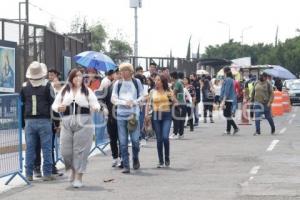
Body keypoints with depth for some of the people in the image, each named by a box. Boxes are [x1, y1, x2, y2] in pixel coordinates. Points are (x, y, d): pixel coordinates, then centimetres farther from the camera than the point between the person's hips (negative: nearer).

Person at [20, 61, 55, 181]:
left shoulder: (24, 87, 6)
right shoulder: (47, 86, -5)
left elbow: (21, 104, 10)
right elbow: (53, 103, -5)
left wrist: (23, 122, 17)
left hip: (29, 121, 3)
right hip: (44, 120, -3)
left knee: (30, 149, 7)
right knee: (46, 148, 2)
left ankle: (29, 174, 9)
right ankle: (47, 173, 2)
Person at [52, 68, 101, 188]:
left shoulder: (87, 91, 5)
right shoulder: (64, 91, 11)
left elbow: (95, 103, -1)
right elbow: (55, 105, 13)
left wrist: (96, 108, -24)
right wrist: (58, 108, -10)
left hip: (83, 124, -2)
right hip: (67, 123, 2)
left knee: (80, 151, -3)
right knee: (66, 150, 0)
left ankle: (78, 177, 4)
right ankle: (73, 169, 29)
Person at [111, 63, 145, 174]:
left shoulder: (136, 82, 7)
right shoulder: (118, 83, 7)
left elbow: (142, 96, 8)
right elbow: (113, 99, 2)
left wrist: (134, 102, -11)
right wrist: (124, 102, -13)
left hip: (134, 114, -1)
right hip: (121, 114, 1)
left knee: (135, 140, -5)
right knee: (123, 142, -1)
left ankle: (135, 159, 22)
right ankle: (126, 166, 4)